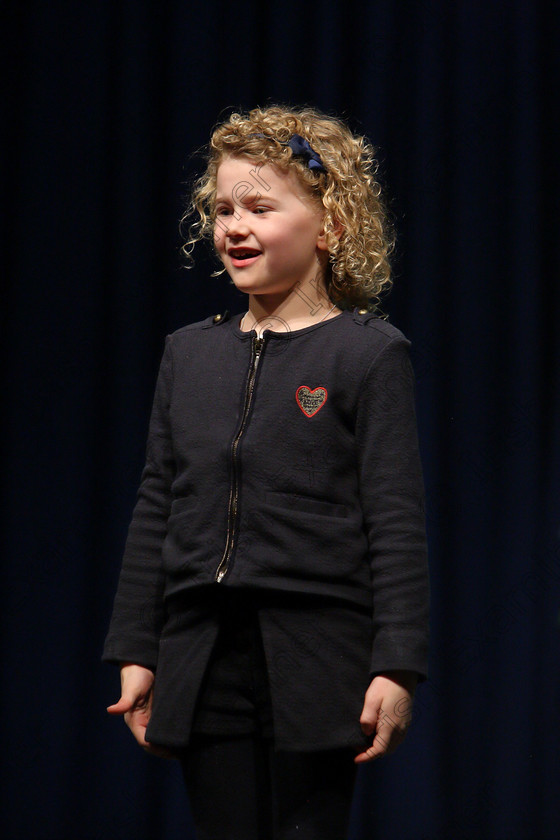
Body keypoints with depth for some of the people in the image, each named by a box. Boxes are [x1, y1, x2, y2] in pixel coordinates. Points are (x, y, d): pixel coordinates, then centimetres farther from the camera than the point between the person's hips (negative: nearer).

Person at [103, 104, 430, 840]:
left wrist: (397, 668, -13)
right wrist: (135, 652, 9)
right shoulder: (189, 352, 11)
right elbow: (155, 511, 13)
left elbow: (397, 524, -7)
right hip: (203, 662, 5)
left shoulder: (371, 353, -3)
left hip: (313, 666, -4)